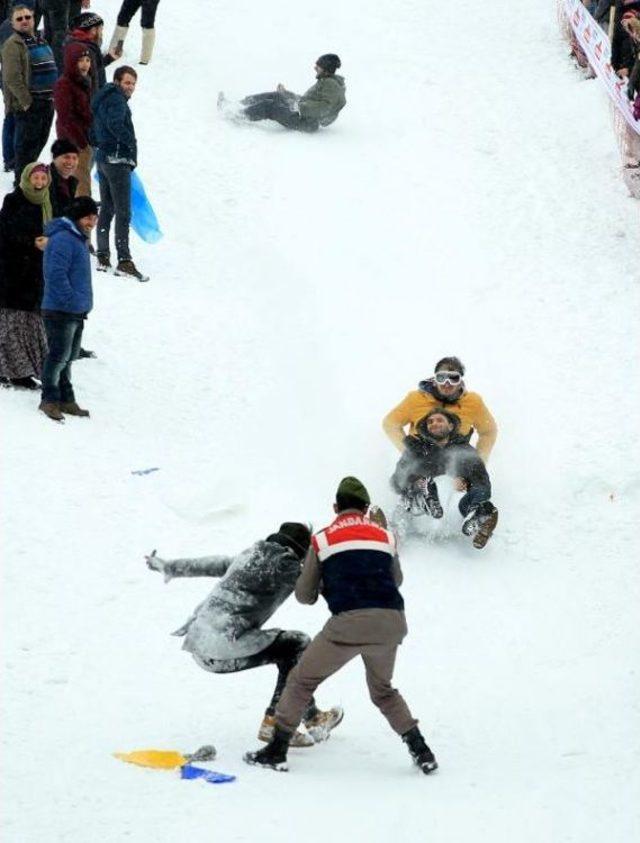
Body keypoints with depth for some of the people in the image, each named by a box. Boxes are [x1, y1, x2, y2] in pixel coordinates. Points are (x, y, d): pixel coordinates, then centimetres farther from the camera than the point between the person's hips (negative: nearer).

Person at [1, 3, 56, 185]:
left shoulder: (40, 42, 16)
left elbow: (50, 70, 25)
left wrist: (54, 95, 15)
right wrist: (26, 101, -20)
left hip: (46, 102, 8)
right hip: (27, 104, -8)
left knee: (40, 141, 16)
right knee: (26, 143, -3)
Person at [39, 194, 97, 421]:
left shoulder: (79, 239, 16)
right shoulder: (63, 239, -17)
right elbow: (56, 274, -24)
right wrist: (71, 300, -22)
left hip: (76, 312, 10)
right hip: (61, 310, -10)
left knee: (68, 357, 15)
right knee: (59, 355, -5)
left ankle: (66, 399, 22)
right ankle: (50, 399, 3)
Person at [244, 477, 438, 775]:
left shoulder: (323, 539, 10)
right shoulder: (385, 536, 17)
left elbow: (305, 595, 15)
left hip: (349, 622, -4)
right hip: (392, 620, 4)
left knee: (302, 680, 13)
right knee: (382, 689, 27)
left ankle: (276, 751, 10)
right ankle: (420, 749, 16)